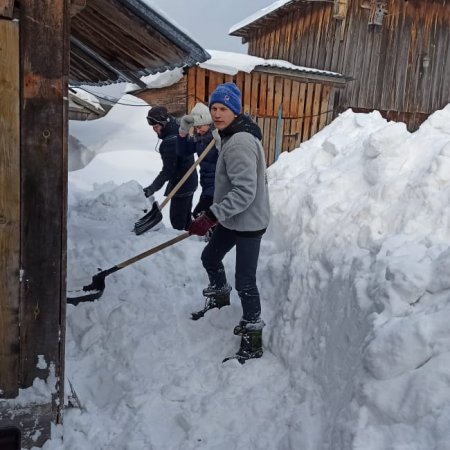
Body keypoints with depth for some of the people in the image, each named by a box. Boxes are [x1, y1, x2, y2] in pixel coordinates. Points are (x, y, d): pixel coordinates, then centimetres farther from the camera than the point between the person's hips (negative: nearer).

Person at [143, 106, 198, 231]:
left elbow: (168, 170, -25)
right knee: (186, 216, 21)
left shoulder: (169, 142, -24)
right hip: (190, 182, 10)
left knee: (177, 220, -2)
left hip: (181, 185, -10)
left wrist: (153, 188, -27)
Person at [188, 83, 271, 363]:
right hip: (233, 219, 10)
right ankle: (220, 296, 51)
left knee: (245, 281, -4)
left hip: (249, 222, -10)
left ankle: (252, 342, 10)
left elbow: (245, 191, -30)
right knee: (210, 257, 23)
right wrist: (216, 215, 24)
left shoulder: (239, 143, -24)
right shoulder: (232, 136, 8)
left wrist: (212, 216, -33)